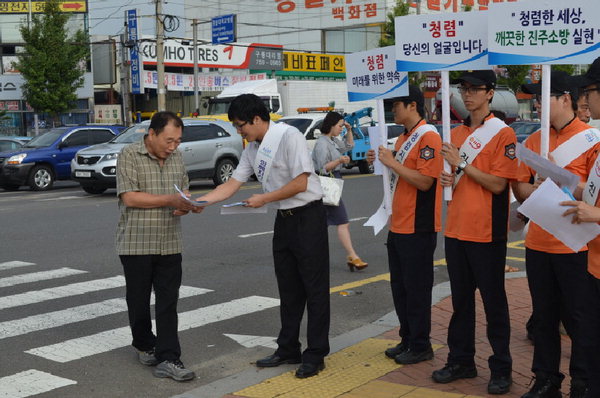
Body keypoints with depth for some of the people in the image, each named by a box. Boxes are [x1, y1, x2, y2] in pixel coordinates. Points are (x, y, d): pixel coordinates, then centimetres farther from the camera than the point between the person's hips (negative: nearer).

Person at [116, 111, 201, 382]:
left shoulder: (176, 157, 9)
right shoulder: (129, 155, -8)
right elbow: (129, 197, -16)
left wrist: (188, 205, -5)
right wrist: (170, 200, -19)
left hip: (169, 244, 4)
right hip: (136, 244, -4)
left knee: (168, 302, -1)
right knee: (139, 300, 10)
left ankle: (167, 360, -1)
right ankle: (144, 346, 31)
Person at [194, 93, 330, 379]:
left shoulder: (289, 136, -15)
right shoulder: (252, 149, 9)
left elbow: (300, 184, -20)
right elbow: (231, 185, 9)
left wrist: (264, 199, -12)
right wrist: (197, 202, -2)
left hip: (308, 217, -8)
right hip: (284, 219, 9)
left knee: (315, 288, -1)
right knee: (288, 288, 15)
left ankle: (315, 355, 6)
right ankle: (288, 350, 25)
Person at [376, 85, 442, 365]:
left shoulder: (428, 137, -14)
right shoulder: (403, 138, 15)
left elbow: (424, 181, -21)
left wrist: (393, 163, -17)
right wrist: (384, 162, 7)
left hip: (418, 229, -9)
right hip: (398, 226, 9)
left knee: (417, 289, 0)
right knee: (399, 287, 15)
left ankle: (421, 346, 12)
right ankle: (407, 340, 26)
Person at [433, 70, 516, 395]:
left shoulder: (502, 134, -8)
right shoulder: (456, 134, 13)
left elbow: (498, 184, -15)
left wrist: (462, 164, -18)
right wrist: (448, 179, -1)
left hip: (487, 232, -6)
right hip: (456, 229, 7)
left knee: (493, 301, 3)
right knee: (460, 300, 14)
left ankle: (501, 368, 14)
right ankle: (461, 361, 25)